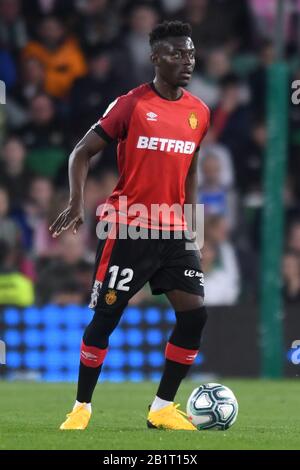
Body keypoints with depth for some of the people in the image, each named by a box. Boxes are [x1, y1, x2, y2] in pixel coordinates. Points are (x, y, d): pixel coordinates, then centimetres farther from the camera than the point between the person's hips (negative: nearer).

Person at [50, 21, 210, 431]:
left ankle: (163, 408, 7)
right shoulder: (131, 104, -8)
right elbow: (82, 153, -5)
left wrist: (190, 224, 15)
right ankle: (82, 407, 11)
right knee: (106, 316, -2)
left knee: (194, 314, -5)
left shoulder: (199, 112, 7)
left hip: (174, 230, 5)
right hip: (127, 227, -5)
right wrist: (77, 204, -18)